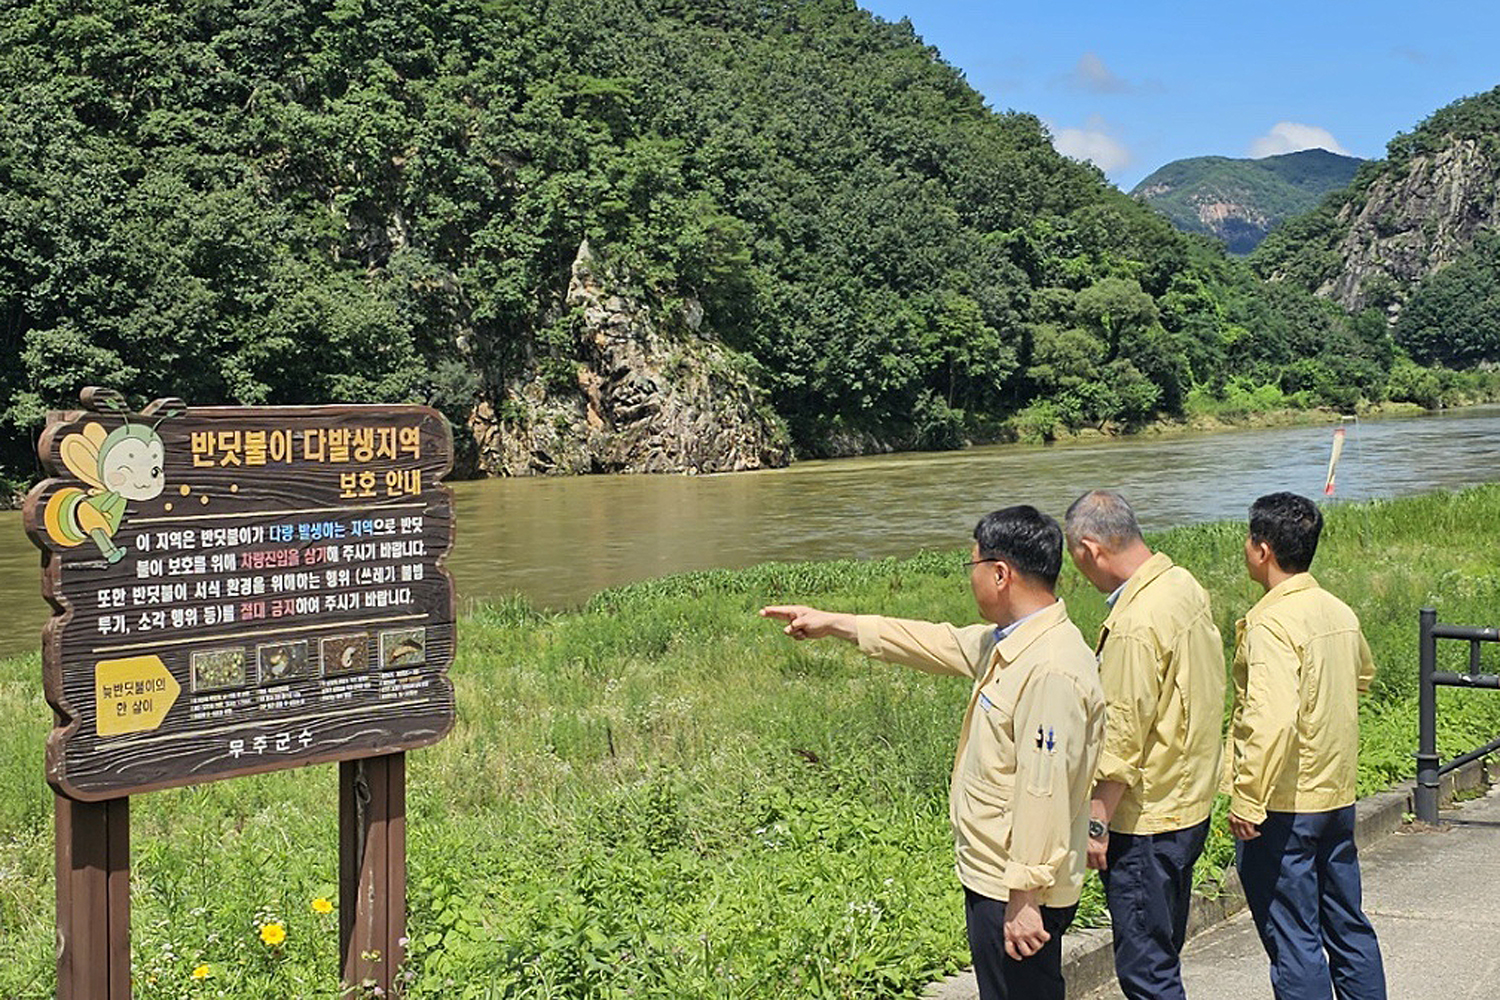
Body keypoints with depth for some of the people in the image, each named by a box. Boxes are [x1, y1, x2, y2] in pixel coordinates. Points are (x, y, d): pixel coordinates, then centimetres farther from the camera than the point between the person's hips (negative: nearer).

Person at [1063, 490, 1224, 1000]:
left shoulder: (1136, 625, -24)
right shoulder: (1184, 585, 5)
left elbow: (1123, 737, -23)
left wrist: (1096, 821, -14)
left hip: (1145, 821, -10)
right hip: (1191, 803, 10)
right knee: (1163, 953, 20)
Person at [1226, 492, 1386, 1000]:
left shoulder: (1271, 623, -20)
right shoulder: (1340, 612, 5)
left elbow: (1272, 721, -28)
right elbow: (1362, 677, 25)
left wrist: (1247, 801, -22)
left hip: (1284, 805, -8)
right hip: (1337, 796, 8)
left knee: (1293, 940, 1)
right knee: (1348, 927, 17)